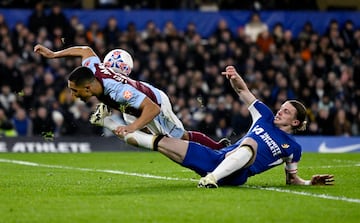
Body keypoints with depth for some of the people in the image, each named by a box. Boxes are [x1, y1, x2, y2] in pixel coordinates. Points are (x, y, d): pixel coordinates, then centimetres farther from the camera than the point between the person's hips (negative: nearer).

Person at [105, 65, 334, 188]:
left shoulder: (292, 147, 8)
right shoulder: (266, 117, 17)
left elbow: (292, 178, 16)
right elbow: (243, 91, 15)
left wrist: (311, 182, -4)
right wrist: (235, 77, -6)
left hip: (236, 174, -5)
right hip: (218, 158, 5)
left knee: (251, 143, -39)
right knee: (166, 142, -3)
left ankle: (212, 178, -57)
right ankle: (124, 133, 11)